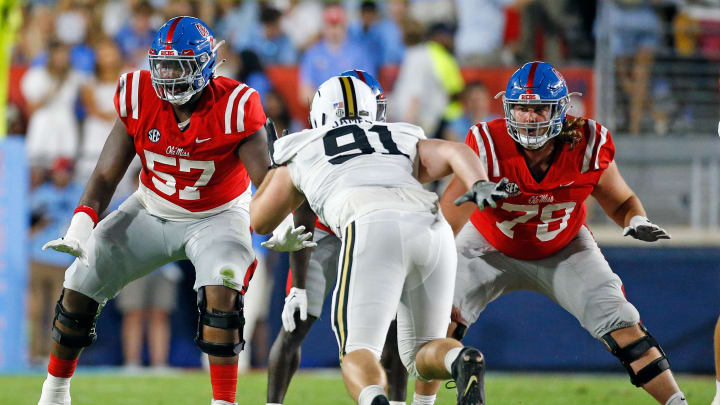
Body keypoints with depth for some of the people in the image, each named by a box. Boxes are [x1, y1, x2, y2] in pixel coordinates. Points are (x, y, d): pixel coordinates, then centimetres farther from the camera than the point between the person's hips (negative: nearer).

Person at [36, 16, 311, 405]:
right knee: (80, 284, 0)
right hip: (152, 209, 3)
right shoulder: (138, 99, -17)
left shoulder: (233, 108, -26)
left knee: (221, 291, -31)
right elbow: (105, 176, -10)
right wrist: (81, 225, -25)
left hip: (216, 217, -3)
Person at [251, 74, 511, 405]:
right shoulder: (405, 142, 36)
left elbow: (260, 222, 47)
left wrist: (274, 167, 63)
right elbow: (455, 153, 15)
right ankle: (465, 362, -18)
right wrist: (480, 187, -3)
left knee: (358, 354, 0)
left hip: (373, 229, -3)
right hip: (431, 227, 3)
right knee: (421, 355, 17)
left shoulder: (302, 152, 32)